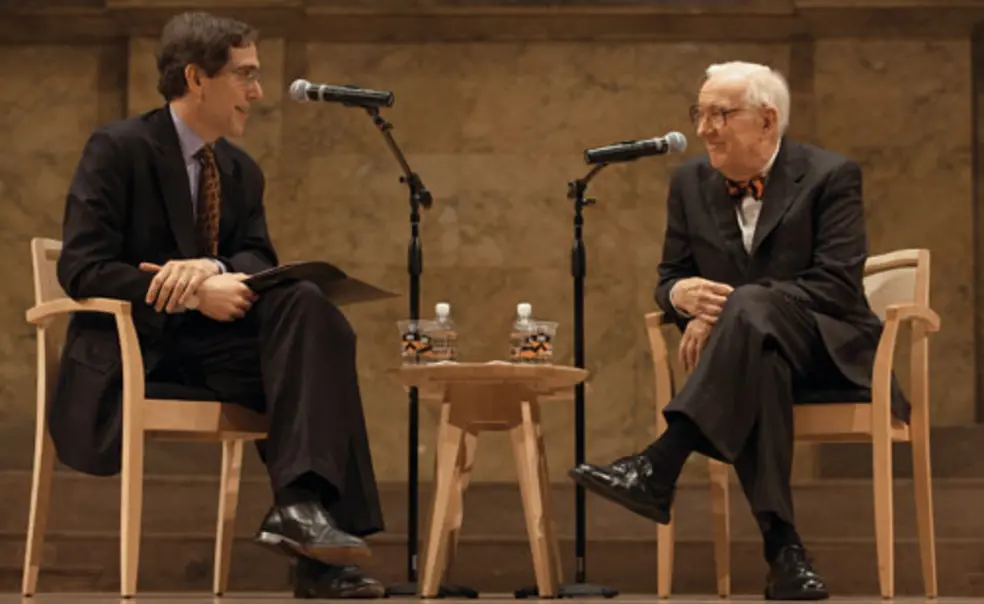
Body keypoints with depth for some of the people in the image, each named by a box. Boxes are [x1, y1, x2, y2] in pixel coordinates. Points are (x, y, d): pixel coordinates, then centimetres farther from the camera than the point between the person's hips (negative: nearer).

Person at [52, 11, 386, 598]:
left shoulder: (243, 171, 13)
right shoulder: (117, 148, -7)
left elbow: (260, 262, 4)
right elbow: (82, 269, -15)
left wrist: (214, 269, -21)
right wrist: (195, 293, -25)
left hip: (209, 338, 5)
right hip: (133, 349, -5)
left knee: (306, 304, -25)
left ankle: (304, 503, -36)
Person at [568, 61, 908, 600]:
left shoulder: (831, 176, -5)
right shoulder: (690, 181, 9)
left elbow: (838, 284, -14)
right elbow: (669, 278, 14)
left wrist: (728, 305, -23)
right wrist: (681, 293, -14)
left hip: (828, 347, -3)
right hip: (749, 348, 3)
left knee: (750, 306, -38)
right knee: (757, 359, -38)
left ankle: (659, 467, -47)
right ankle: (782, 546, -42)